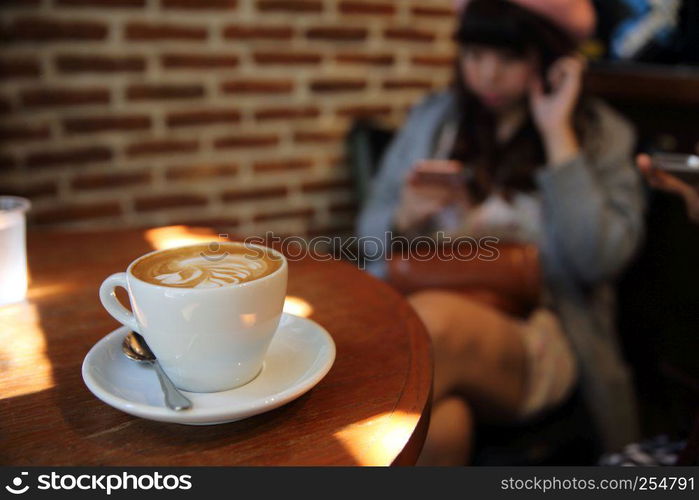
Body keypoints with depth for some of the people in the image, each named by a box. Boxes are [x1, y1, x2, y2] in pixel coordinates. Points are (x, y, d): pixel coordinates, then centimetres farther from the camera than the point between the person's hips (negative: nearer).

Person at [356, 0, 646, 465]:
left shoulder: (600, 134, 10)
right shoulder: (432, 118, 15)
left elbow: (602, 260, -6)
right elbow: (372, 236, 15)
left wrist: (558, 138, -6)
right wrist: (406, 220, -8)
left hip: (541, 340, -1)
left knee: (435, 320, -34)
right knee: (438, 426, -34)